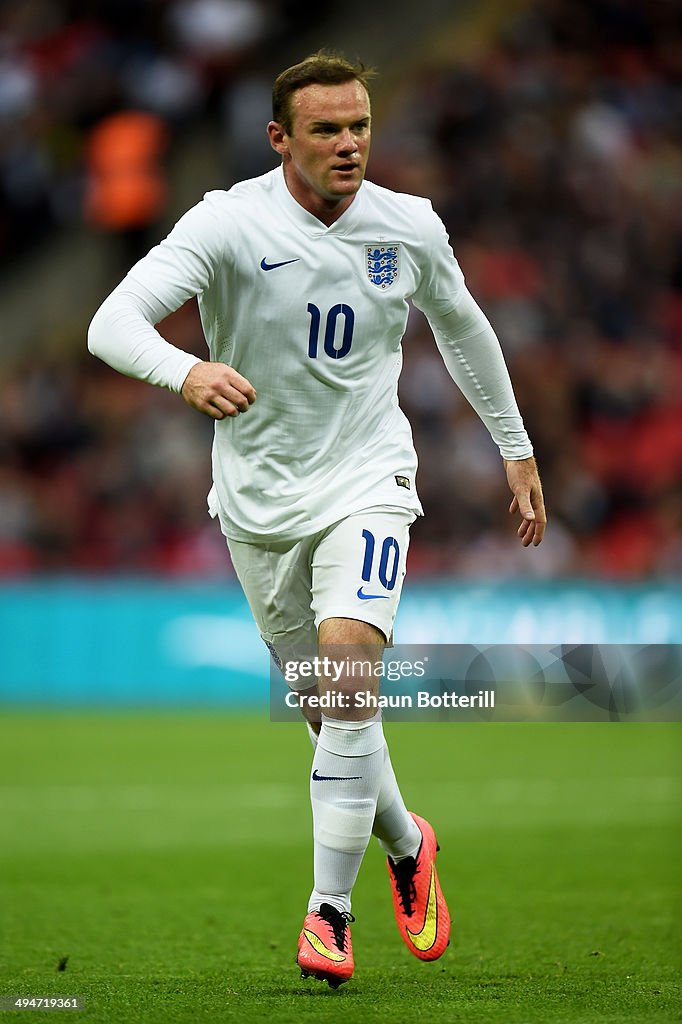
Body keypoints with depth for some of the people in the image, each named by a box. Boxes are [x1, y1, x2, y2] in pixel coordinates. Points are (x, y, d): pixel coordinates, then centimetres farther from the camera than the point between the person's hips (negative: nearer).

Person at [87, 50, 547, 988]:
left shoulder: (411, 228, -4)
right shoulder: (231, 223, -15)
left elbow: (463, 330, 16)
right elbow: (113, 322, -26)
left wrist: (518, 452, 22)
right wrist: (184, 373, -47)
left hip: (366, 483, 0)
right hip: (258, 497, 0)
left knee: (348, 675, -22)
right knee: (329, 709, 9)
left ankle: (328, 912, -15)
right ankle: (405, 845, 38)